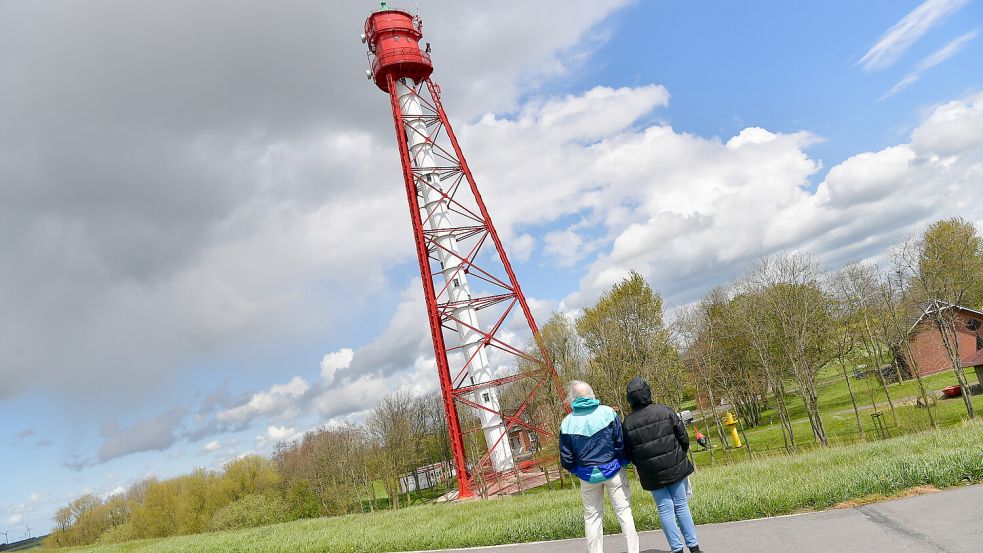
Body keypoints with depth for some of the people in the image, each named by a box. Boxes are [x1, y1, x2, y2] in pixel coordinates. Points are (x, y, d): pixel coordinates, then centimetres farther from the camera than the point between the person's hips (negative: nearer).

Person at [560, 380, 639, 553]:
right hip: (613, 470, -1)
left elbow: (566, 459, -3)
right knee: (623, 510, 11)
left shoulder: (567, 423, -9)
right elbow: (621, 443, -9)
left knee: (592, 516, 14)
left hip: (587, 476, 1)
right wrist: (623, 461, 8)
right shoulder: (607, 412, -10)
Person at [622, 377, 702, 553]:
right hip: (675, 468, 1)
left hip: (652, 475, -1)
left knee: (665, 509, 9)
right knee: (681, 505, 12)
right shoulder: (665, 411, -7)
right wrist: (680, 456, 14)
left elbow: (628, 454, -1)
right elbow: (683, 437, -3)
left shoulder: (628, 423, -8)